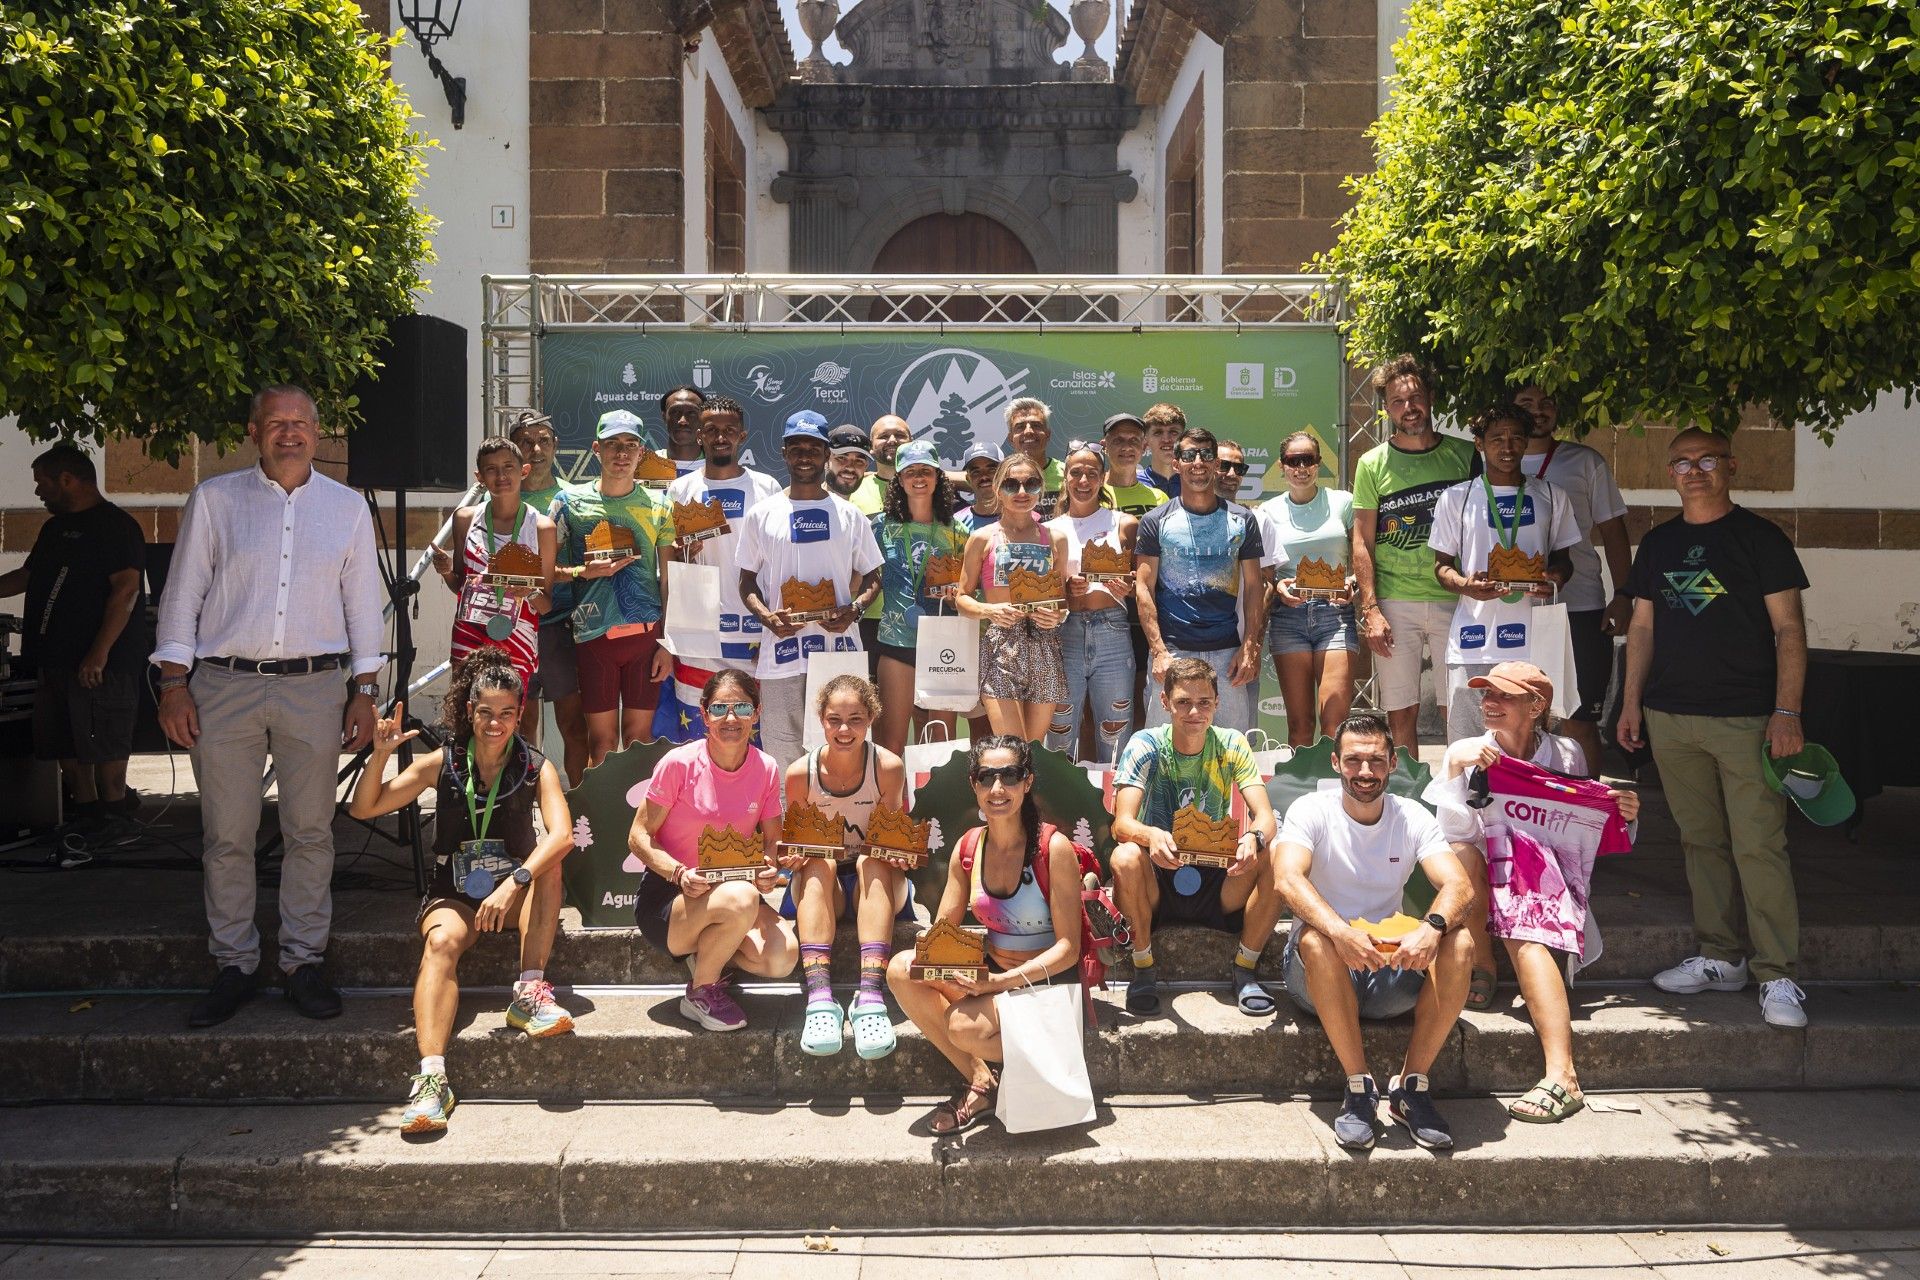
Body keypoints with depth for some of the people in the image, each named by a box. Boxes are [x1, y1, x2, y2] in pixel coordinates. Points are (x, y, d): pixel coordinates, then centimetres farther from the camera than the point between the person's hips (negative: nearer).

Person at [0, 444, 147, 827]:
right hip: (56, 659, 9)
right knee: (66, 745, 10)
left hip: (101, 664, -9)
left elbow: (126, 589, -19)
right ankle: (85, 811, 18)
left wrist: (99, 653, -24)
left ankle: (116, 814, 3)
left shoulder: (115, 525, -10)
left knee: (103, 742, -6)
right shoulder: (54, 529, 20)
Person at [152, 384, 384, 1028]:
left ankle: (303, 962, 15)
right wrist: (174, 682, -1)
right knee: (226, 836, 3)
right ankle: (233, 967, 15)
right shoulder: (214, 499, 7)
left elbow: (363, 604, 12)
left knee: (310, 832, 4)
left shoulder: (348, 507, 10)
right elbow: (183, 593, 7)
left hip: (315, 688, 1)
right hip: (223, 686, 0)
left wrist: (365, 691, 6)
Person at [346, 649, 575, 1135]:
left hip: (514, 894, 0)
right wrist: (380, 755, -19)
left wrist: (513, 884, -38)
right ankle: (432, 1078, -47)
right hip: (453, 896, 0)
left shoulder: (536, 767, -5)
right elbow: (363, 808, -1)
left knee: (546, 860, -31)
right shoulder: (442, 763, -1)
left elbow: (561, 835, -23)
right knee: (441, 941, -33)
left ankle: (530, 992, -30)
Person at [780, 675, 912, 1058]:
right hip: (819, 888, 1)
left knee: (871, 861, -33)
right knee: (819, 862, -32)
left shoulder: (888, 767, -9)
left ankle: (870, 995, -45)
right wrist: (792, 857, -21)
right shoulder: (800, 772, -7)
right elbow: (794, 846, 1)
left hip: (876, 885, 0)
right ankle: (819, 997, -45)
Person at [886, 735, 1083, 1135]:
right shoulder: (968, 848, 0)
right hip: (991, 974, 6)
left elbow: (1068, 947, -16)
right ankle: (979, 1080, -5)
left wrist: (1005, 981, -28)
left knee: (964, 1026, -30)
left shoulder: (1054, 847, -16)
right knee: (902, 969, -14)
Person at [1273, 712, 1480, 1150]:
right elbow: (1288, 880, -26)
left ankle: (1411, 1086, -15)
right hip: (1319, 979, -2)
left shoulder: (1412, 817, 2)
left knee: (1458, 944, -25)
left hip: (1392, 972, 3)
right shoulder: (1311, 811, -6)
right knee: (1315, 940, -36)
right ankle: (1360, 1088, -24)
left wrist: (1432, 927, -37)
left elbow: (1460, 887, -13)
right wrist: (1341, 932, -44)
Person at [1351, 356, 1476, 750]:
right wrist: (1370, 610, -7)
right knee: (1401, 713, 3)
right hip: (1394, 605, -1)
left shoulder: (1463, 455, 6)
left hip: (1454, 600, 1)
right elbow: (1362, 542, 2)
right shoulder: (1373, 463, 4)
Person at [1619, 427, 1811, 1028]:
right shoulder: (1658, 543, 14)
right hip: (1671, 718, 5)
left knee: (1758, 846, -7)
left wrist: (1787, 711, -12)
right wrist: (1631, 702, 10)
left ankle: (1778, 976, -1)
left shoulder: (1761, 538, 0)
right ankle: (1721, 958, 19)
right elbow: (1642, 628, 17)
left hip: (1747, 718, -4)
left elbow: (1789, 629, -3)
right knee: (1702, 841, 9)